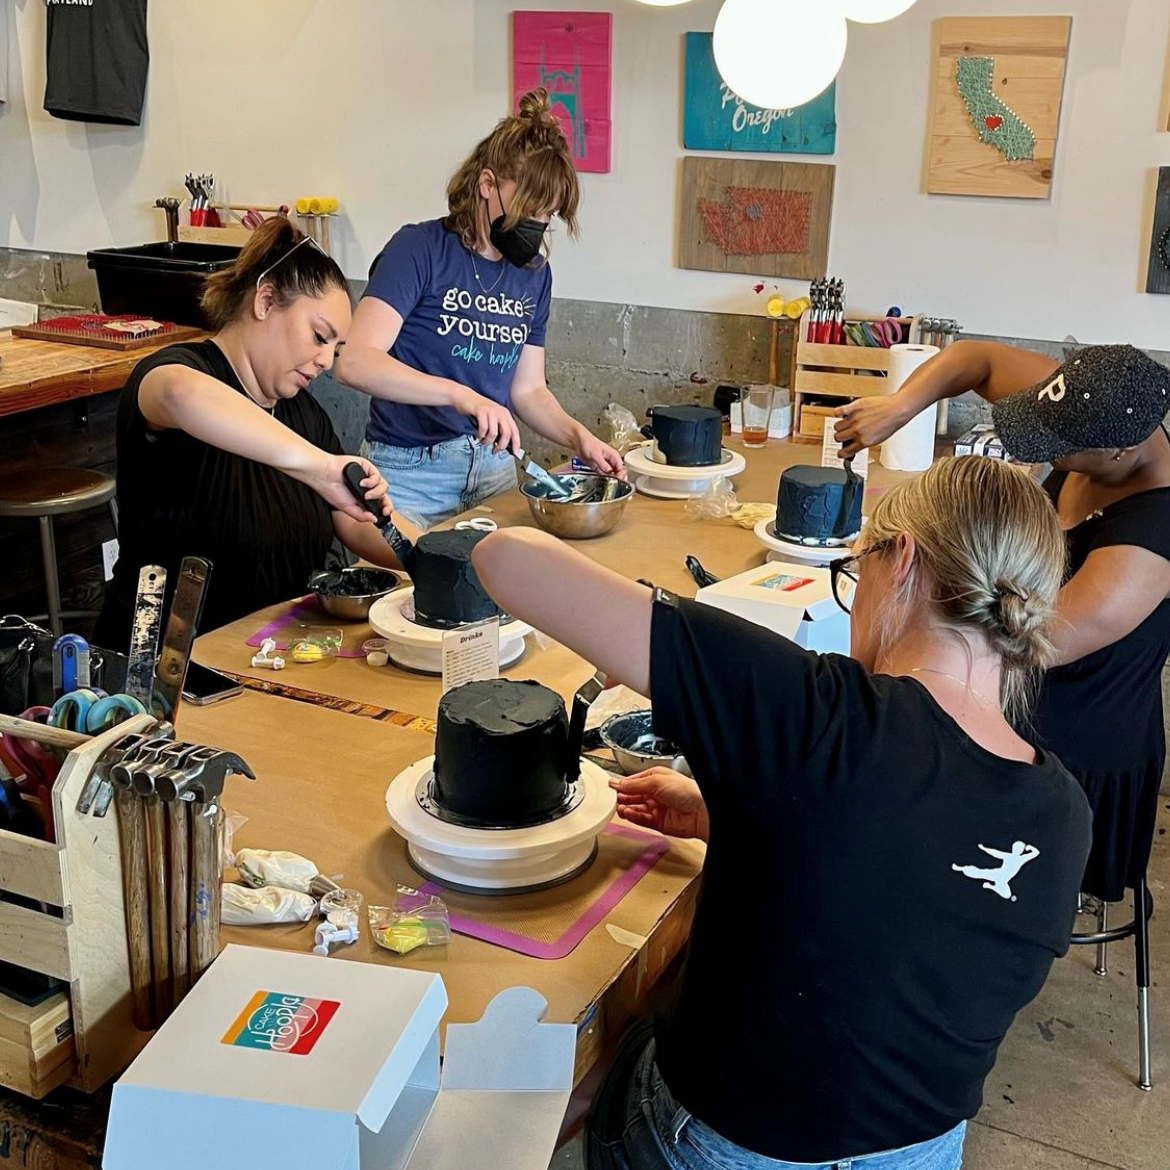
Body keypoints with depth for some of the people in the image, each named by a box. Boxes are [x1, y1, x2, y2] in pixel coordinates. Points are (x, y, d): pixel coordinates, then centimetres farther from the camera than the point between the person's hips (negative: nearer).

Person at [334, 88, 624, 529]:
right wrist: (461, 395, -34)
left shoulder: (534, 273, 6)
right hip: (411, 474, -5)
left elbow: (528, 388, 11)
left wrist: (577, 437, -7)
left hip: (494, 467, 6)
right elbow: (355, 362, -25)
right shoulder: (419, 248, -13)